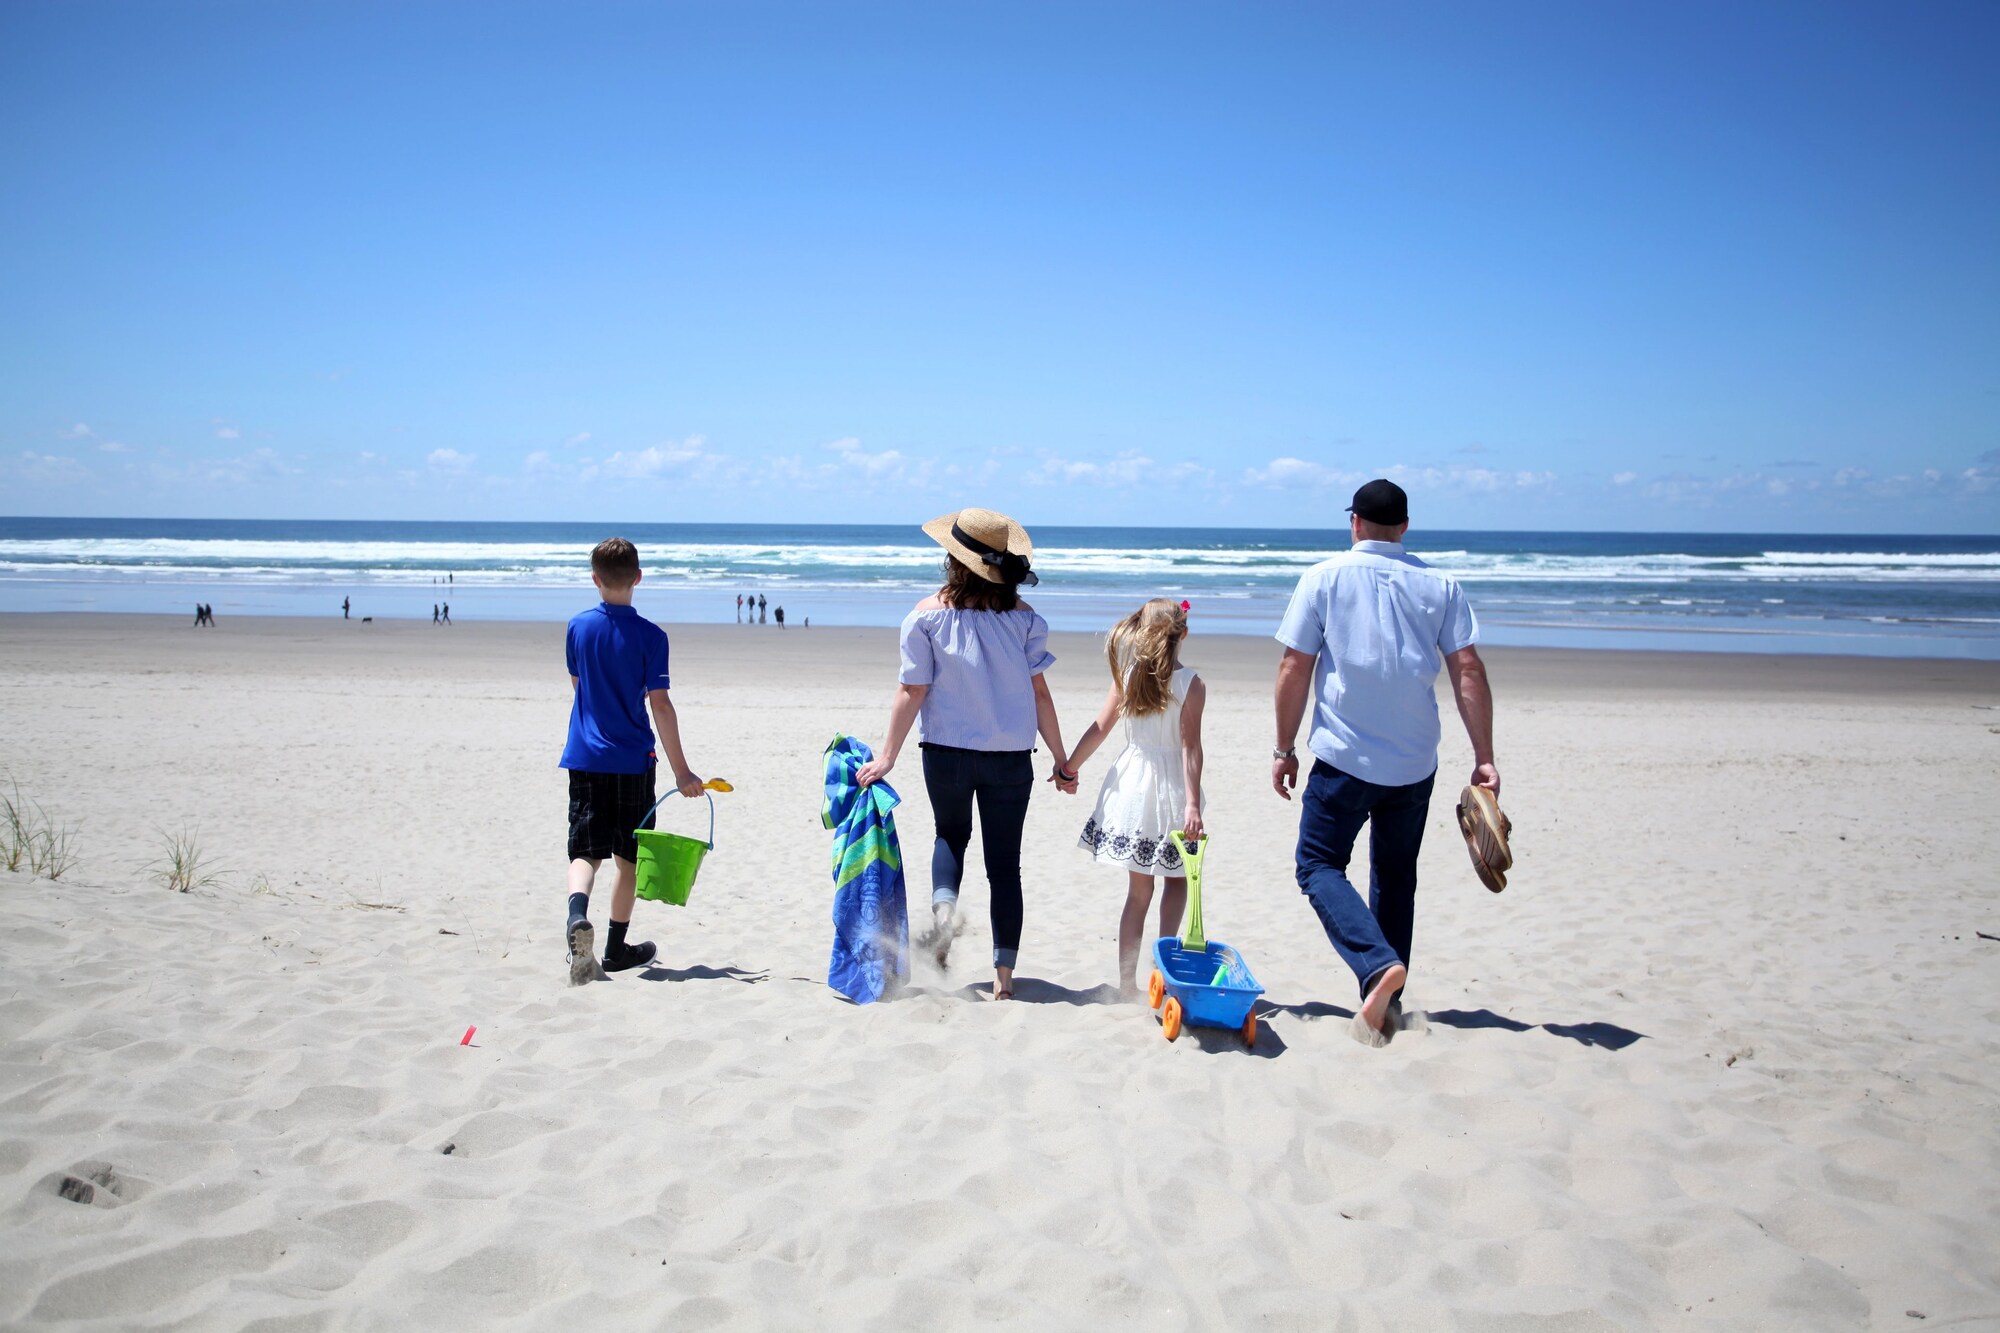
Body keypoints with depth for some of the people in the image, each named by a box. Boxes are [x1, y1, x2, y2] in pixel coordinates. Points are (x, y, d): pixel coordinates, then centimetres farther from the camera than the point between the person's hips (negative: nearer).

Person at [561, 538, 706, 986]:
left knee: (585, 850, 5)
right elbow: (660, 705, -12)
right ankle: (616, 948, 20)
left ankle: (578, 916, -24)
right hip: (633, 761, -2)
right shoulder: (651, 636, -9)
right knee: (628, 854, 11)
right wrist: (681, 770, -8)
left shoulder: (578, 626, 2)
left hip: (584, 758, 2)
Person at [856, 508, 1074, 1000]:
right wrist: (1061, 761, 4)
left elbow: (911, 691, -7)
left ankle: (943, 905, -2)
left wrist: (887, 756, 1)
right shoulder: (1023, 616, -4)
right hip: (1010, 757, 0)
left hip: (947, 753, 0)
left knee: (951, 835, 26)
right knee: (1004, 864, 9)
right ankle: (1004, 976, 10)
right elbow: (1039, 692, -3)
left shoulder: (928, 614, -7)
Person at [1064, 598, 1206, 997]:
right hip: (1172, 786, -3)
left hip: (1133, 781, 3)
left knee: (1138, 890, 11)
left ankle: (1127, 982, 12)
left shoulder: (1128, 676, -1)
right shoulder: (1191, 684, -10)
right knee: (1177, 880, 19)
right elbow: (1190, 747, -16)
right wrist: (1192, 804, -18)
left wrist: (1069, 768, 13)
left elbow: (1099, 729, 1)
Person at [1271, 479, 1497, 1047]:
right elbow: (1468, 670, -1)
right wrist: (1484, 759, 1)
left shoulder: (1325, 577, -2)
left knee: (1319, 865, 7)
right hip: (1415, 764, 4)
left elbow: (1294, 669, -4)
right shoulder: (1440, 584, 4)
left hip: (1345, 759, -3)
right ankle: (1387, 1004, 21)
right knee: (1395, 878, 17)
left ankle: (1379, 965, -16)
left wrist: (1284, 749, 4)